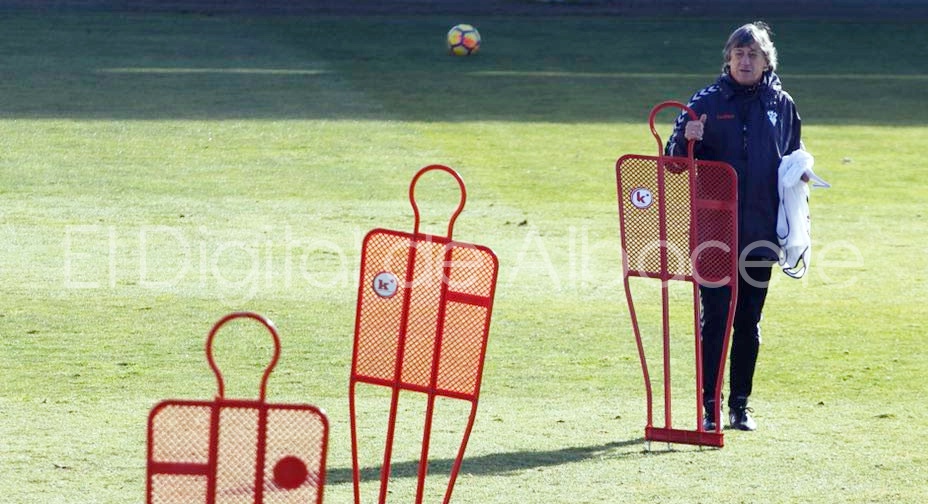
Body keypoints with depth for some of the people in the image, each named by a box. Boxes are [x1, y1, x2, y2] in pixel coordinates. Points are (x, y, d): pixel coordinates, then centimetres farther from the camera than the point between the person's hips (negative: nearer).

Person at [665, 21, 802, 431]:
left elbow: (795, 157, 19)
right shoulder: (707, 102, 0)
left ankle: (741, 405, 17)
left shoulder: (781, 105, 7)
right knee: (714, 317, -4)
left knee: (749, 321, 8)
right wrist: (686, 139, -19)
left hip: (760, 231, 2)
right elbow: (676, 162, 1)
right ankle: (709, 407, -2)